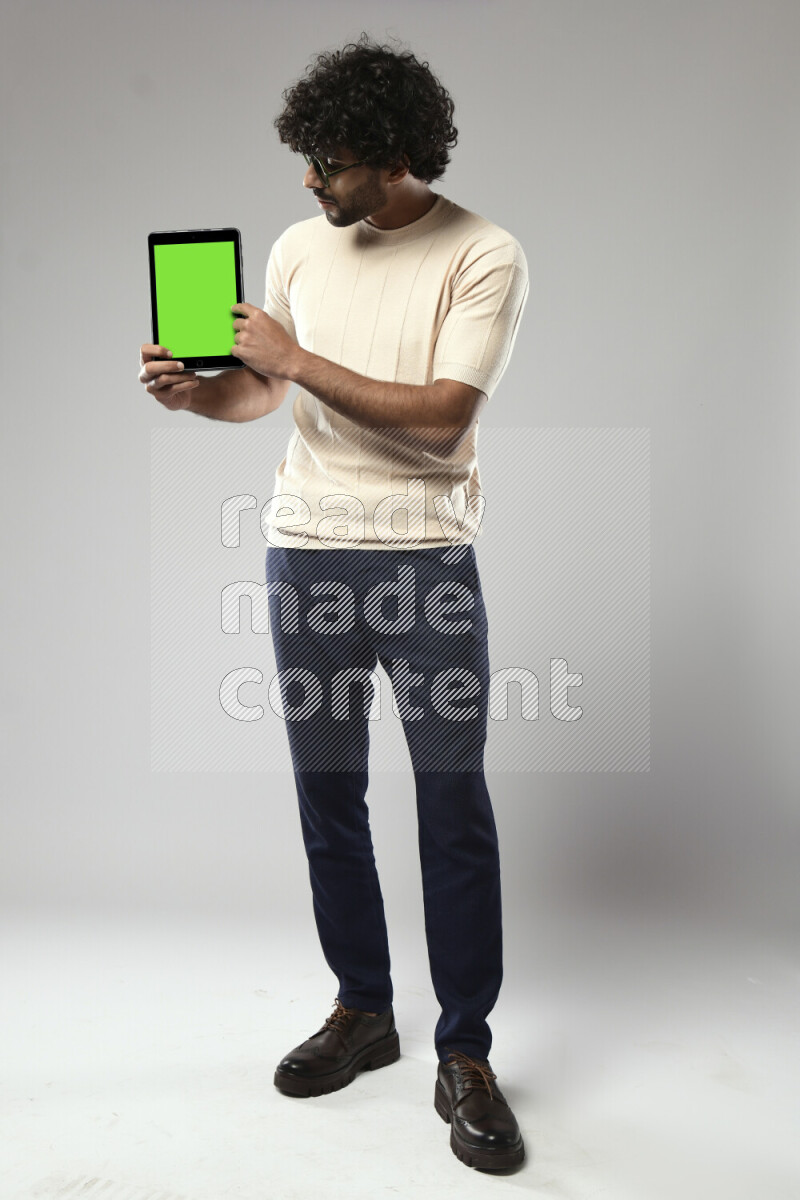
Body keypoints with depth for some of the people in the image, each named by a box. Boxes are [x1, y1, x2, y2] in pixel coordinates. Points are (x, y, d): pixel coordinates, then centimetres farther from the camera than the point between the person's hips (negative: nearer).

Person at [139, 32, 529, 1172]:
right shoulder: (301, 246, 10)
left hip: (427, 556, -4)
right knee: (328, 797, 10)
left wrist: (298, 359, -15)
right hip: (306, 552, 5)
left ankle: (466, 1056, 14)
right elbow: (262, 390, 14)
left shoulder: (485, 256, -5)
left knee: (454, 805, -2)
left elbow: (443, 415, -16)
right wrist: (195, 390, -7)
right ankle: (362, 1011, 29)